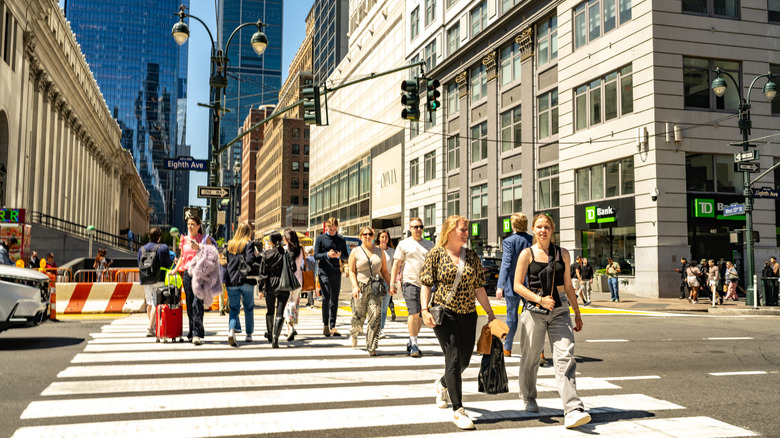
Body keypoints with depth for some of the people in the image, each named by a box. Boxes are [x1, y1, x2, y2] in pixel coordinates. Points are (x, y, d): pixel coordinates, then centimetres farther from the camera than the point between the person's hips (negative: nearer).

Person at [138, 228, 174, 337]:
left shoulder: (142, 249, 6)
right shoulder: (163, 248, -6)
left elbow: (139, 265, 11)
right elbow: (169, 263, -6)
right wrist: (173, 261, 15)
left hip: (146, 281, 5)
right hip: (159, 280, -4)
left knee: (149, 303, 16)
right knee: (156, 303, -5)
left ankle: (153, 325, 28)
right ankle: (150, 329, -12)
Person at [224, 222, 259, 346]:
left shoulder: (230, 244, 11)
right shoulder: (249, 244, -5)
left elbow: (226, 261, 13)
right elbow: (250, 260, -18)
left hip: (231, 281, 3)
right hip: (246, 280, -3)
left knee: (234, 307, 4)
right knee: (249, 308, 13)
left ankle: (232, 330, -21)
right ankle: (249, 334, 20)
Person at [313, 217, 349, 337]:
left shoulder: (341, 239, 11)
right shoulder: (320, 238, 3)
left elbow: (346, 256, 11)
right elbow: (316, 255, -1)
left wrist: (340, 255, -11)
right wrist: (327, 255, -17)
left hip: (336, 272, 3)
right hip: (324, 272, -3)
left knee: (335, 300, 4)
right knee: (326, 298, -9)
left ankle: (332, 326, 9)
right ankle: (325, 325, 0)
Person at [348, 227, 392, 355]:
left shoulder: (380, 251, 14)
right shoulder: (355, 252, 6)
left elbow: (384, 271, 16)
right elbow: (351, 271, 0)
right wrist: (355, 286, -14)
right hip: (360, 287, -1)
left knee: (375, 317, -13)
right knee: (358, 317, 5)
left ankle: (371, 347, -9)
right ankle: (354, 333, 39)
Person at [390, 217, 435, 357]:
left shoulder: (429, 245, 15)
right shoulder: (404, 244, 4)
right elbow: (396, 264, 2)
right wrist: (392, 283, -4)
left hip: (425, 284, 4)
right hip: (410, 282, -4)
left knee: (420, 316, 7)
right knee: (414, 313, -15)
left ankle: (410, 344, 20)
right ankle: (413, 344, -8)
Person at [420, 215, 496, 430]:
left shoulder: (472, 256, 10)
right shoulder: (436, 254, -2)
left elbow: (478, 287, 13)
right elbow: (426, 285, -4)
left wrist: (490, 312, 11)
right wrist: (425, 310, -15)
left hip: (468, 313, 5)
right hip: (444, 312, -5)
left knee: (464, 360, 9)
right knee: (453, 359, -10)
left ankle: (442, 384, 41)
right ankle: (458, 410, -4)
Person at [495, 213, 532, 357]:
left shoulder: (509, 241, -11)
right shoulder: (533, 240, 1)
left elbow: (506, 263, -21)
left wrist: (500, 286, -25)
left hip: (513, 284, -3)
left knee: (512, 315, 10)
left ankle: (507, 348, 24)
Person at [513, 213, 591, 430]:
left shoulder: (562, 253, 9)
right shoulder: (527, 254, 0)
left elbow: (568, 285, 16)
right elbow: (517, 285, -4)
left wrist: (577, 312, 16)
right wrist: (540, 299, -16)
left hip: (560, 310, 2)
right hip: (534, 311, -2)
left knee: (565, 357, -11)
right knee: (529, 358, 9)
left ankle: (573, 411, -16)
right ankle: (529, 399, 35)